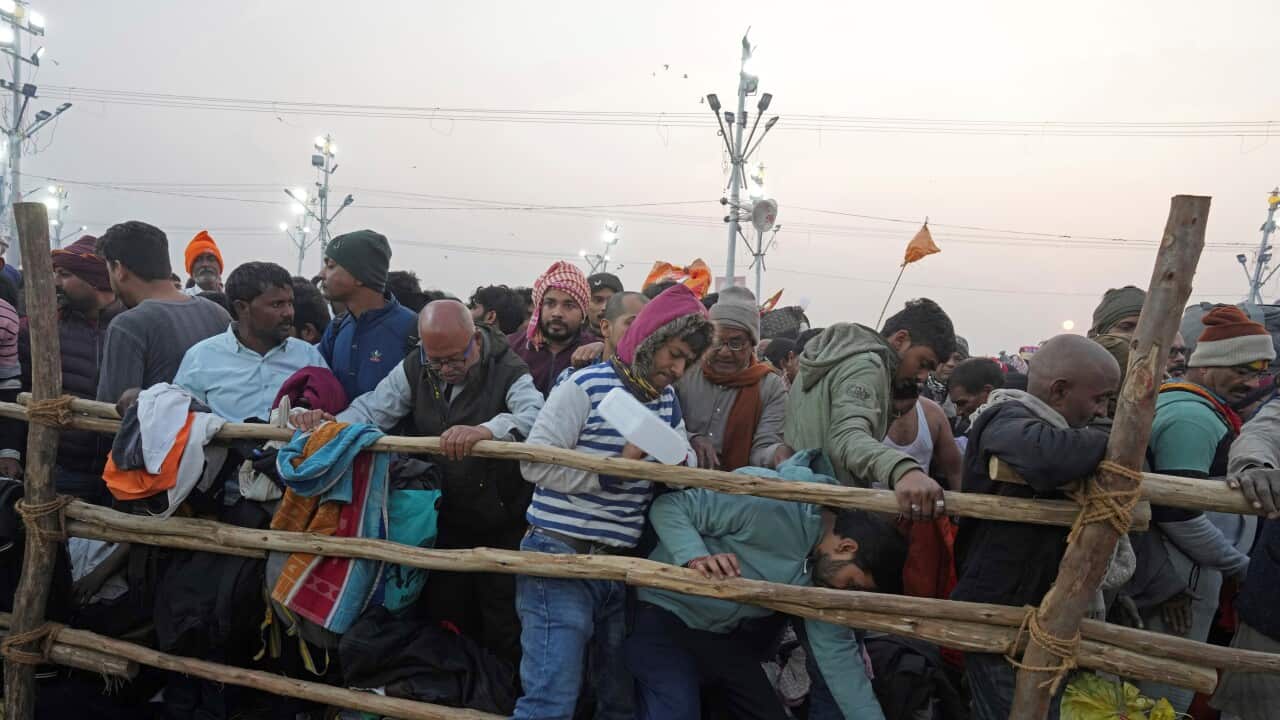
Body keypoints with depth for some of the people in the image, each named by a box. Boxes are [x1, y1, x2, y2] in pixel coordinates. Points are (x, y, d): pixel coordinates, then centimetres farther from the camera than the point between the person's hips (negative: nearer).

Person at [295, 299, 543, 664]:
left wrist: (486, 430, -54)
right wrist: (330, 422, -21)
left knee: (504, 632, 4)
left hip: (503, 527, -5)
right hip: (446, 523, 5)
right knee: (443, 621, 17)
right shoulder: (415, 369, 1)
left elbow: (537, 415, -35)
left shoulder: (509, 372, -18)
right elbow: (372, 408, 0)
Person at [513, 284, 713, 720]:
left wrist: (679, 461, -12)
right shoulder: (586, 387, -12)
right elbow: (534, 464, -17)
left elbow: (689, 464, 10)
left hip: (621, 563, 7)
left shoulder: (667, 400, 11)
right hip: (562, 555, -7)